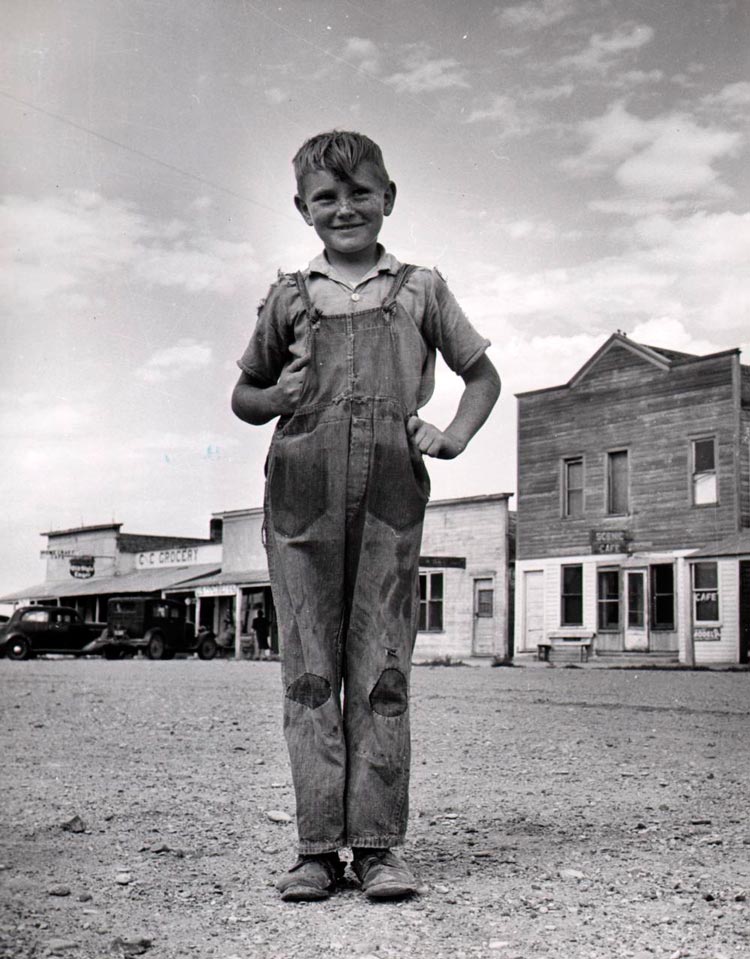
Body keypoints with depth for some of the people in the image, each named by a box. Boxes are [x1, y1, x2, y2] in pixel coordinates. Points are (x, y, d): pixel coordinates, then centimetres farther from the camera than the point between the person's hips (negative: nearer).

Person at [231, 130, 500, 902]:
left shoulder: (420, 288, 15)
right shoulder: (289, 296, 16)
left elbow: (483, 375, 22)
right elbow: (243, 393, 24)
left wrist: (454, 435, 5)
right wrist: (275, 397, 1)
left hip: (391, 491, -1)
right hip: (301, 490, 1)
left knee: (382, 671, -2)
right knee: (309, 672, -1)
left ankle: (376, 844, 4)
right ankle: (318, 846, 4)